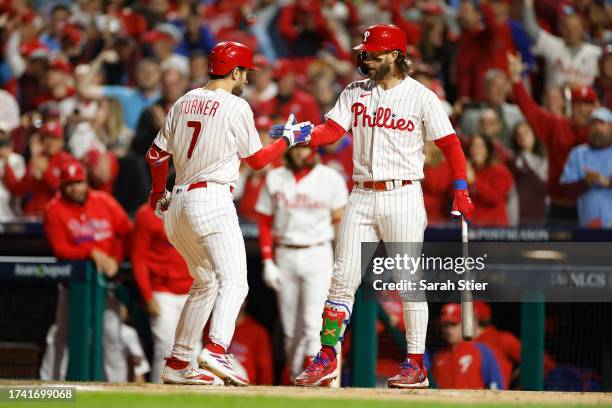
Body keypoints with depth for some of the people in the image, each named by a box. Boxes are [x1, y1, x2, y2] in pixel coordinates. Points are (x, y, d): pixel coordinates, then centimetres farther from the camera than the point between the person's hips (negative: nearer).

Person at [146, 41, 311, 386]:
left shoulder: (184, 103, 15)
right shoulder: (236, 106, -4)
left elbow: (156, 154, 19)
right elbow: (257, 159, 3)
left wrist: (158, 193, 35)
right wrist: (290, 139, 18)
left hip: (177, 205, 8)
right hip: (211, 200, -8)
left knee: (205, 283, 20)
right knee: (233, 280, -17)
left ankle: (178, 363, 18)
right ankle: (217, 349, -40)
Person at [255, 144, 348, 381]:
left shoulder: (331, 179, 1)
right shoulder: (274, 179, 6)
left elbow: (339, 220, 5)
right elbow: (265, 223, 8)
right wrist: (268, 262, 0)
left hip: (318, 254, -3)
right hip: (285, 256, 3)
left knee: (313, 322, -13)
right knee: (290, 326, 6)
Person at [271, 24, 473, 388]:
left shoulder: (421, 97, -3)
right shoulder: (355, 93, 10)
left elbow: (450, 144, -3)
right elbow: (331, 131, 0)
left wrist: (461, 190, -13)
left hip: (402, 197, -4)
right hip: (362, 197, 4)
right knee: (343, 278, 1)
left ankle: (416, 365, 4)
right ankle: (327, 359, 5)